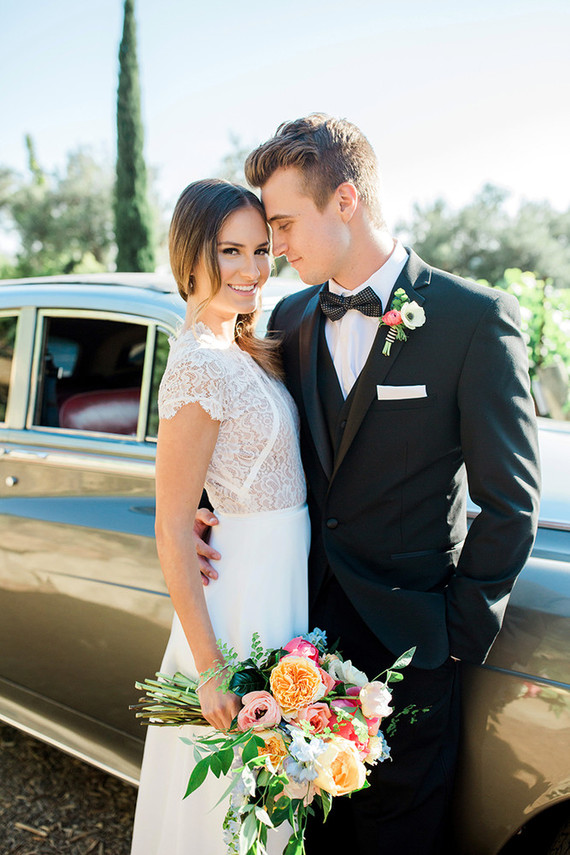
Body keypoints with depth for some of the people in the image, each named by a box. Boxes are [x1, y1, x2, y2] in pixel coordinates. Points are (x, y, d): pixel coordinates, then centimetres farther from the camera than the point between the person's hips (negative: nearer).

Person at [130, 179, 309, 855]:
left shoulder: (246, 348, 5)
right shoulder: (198, 368, -22)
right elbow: (172, 532, -21)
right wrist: (211, 669, -21)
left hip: (284, 572, 9)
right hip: (250, 587, -9)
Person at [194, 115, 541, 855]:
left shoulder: (475, 319, -13)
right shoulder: (291, 318, 4)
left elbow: (510, 502, -10)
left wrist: (460, 635, -9)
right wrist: (211, 514, -5)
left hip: (405, 640, -4)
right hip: (306, 621, 4)